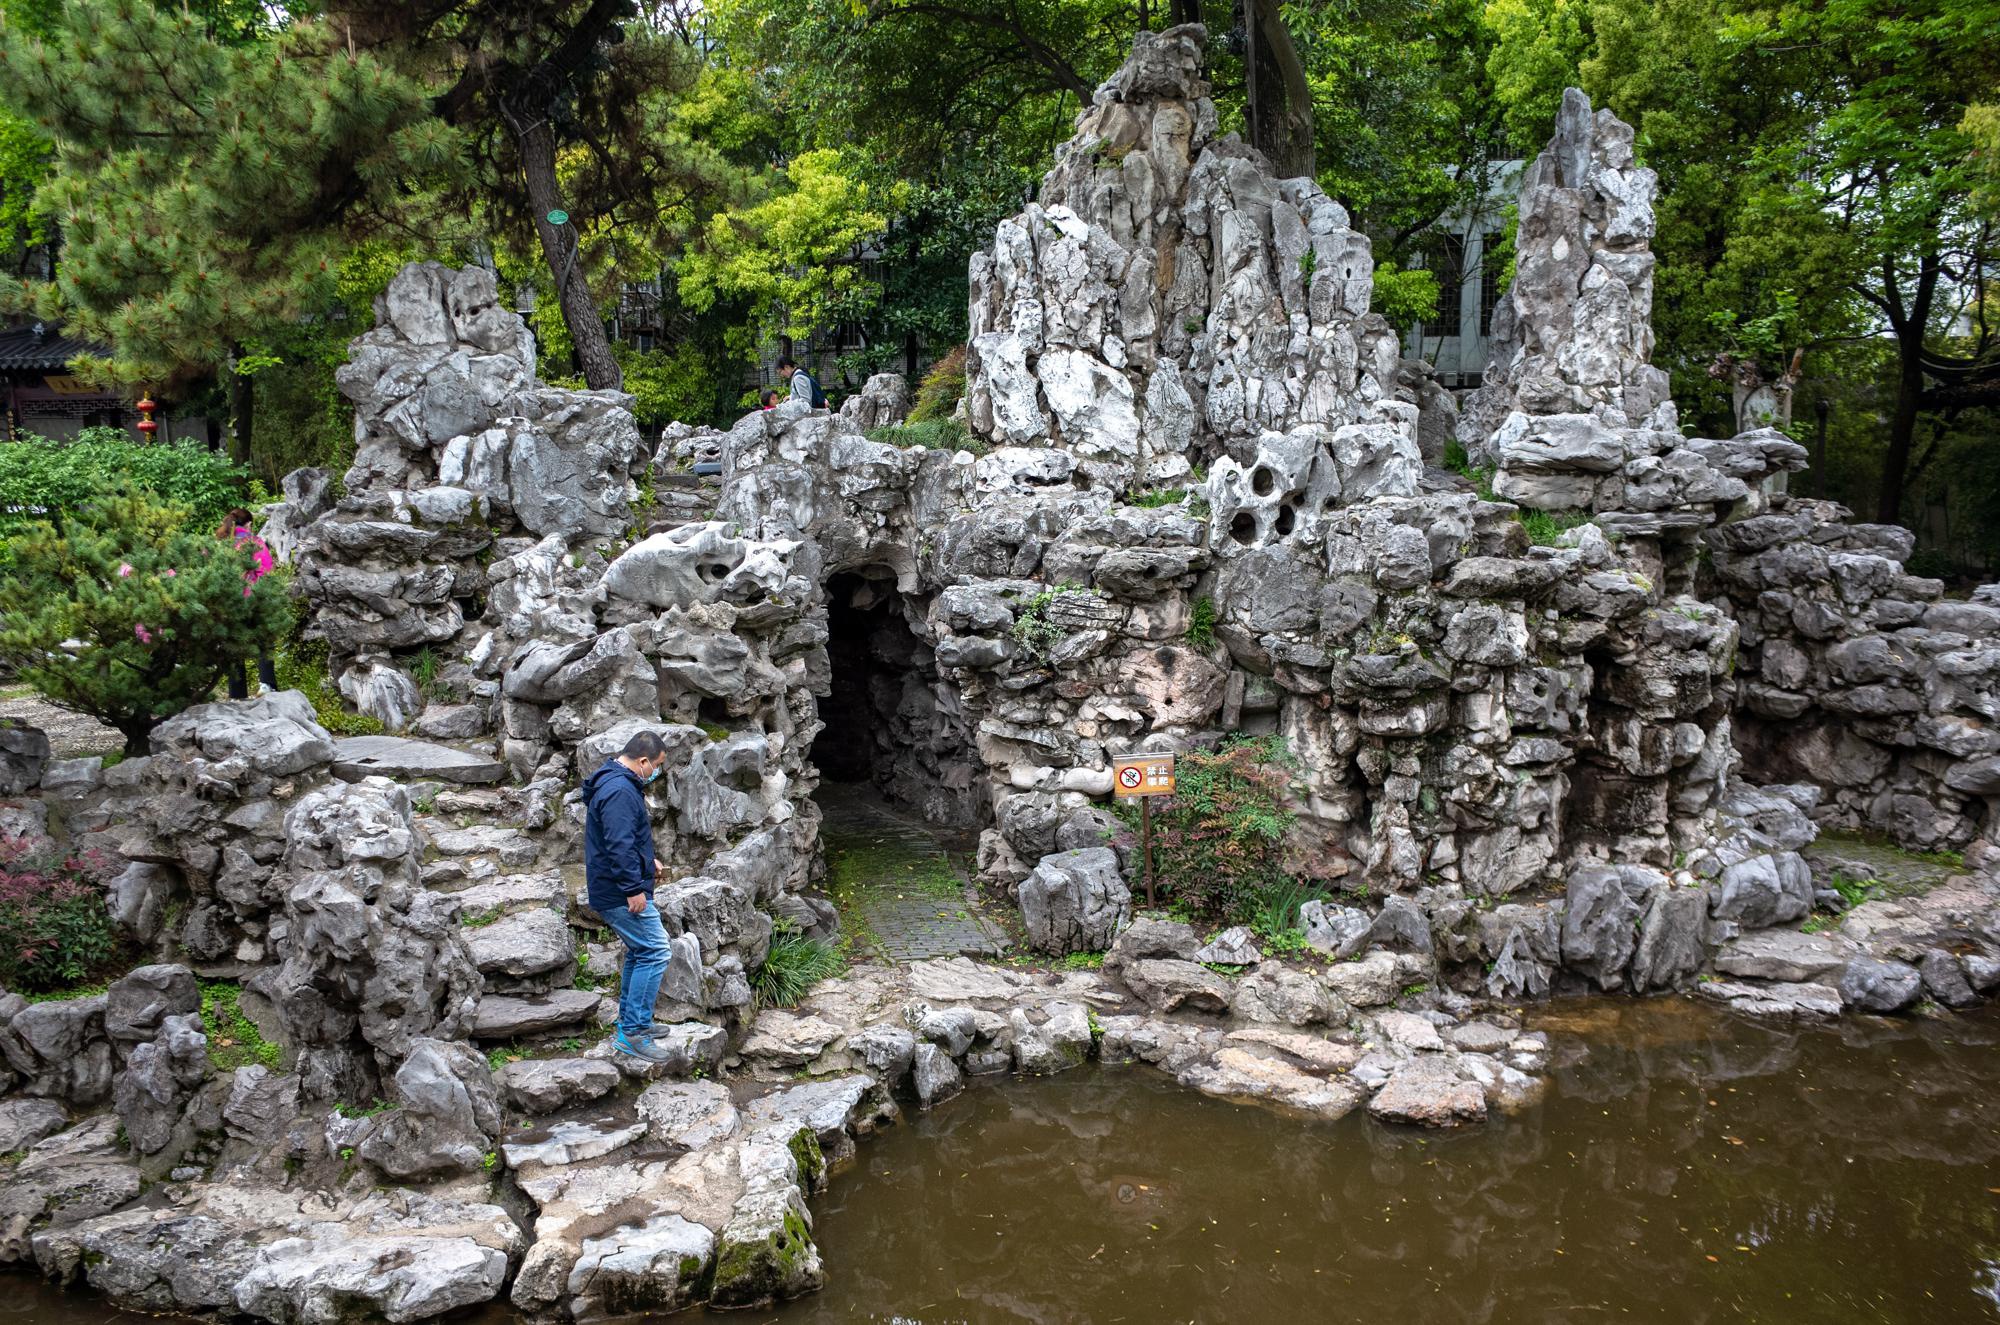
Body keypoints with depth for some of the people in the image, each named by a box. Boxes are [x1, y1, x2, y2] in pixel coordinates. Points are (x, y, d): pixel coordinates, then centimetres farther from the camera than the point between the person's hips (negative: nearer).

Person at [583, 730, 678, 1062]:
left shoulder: (615, 782, 13)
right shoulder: (620, 791, -23)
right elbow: (620, 846, -27)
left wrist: (648, 860, 22)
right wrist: (634, 889, -24)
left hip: (615, 890, 11)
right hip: (620, 893, -11)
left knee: (639, 951, 19)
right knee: (655, 952, -9)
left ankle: (630, 1023, 29)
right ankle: (633, 1033, -6)